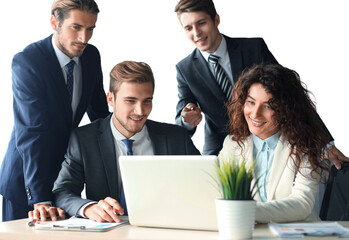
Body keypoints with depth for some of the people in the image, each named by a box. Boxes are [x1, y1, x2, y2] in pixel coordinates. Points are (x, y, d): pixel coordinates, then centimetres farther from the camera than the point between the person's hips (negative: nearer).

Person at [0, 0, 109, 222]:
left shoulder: (91, 56, -3)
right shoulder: (26, 62, -21)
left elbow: (99, 111, 11)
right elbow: (31, 133, -29)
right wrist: (40, 199, -35)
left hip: (66, 176, 5)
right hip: (26, 177, -5)